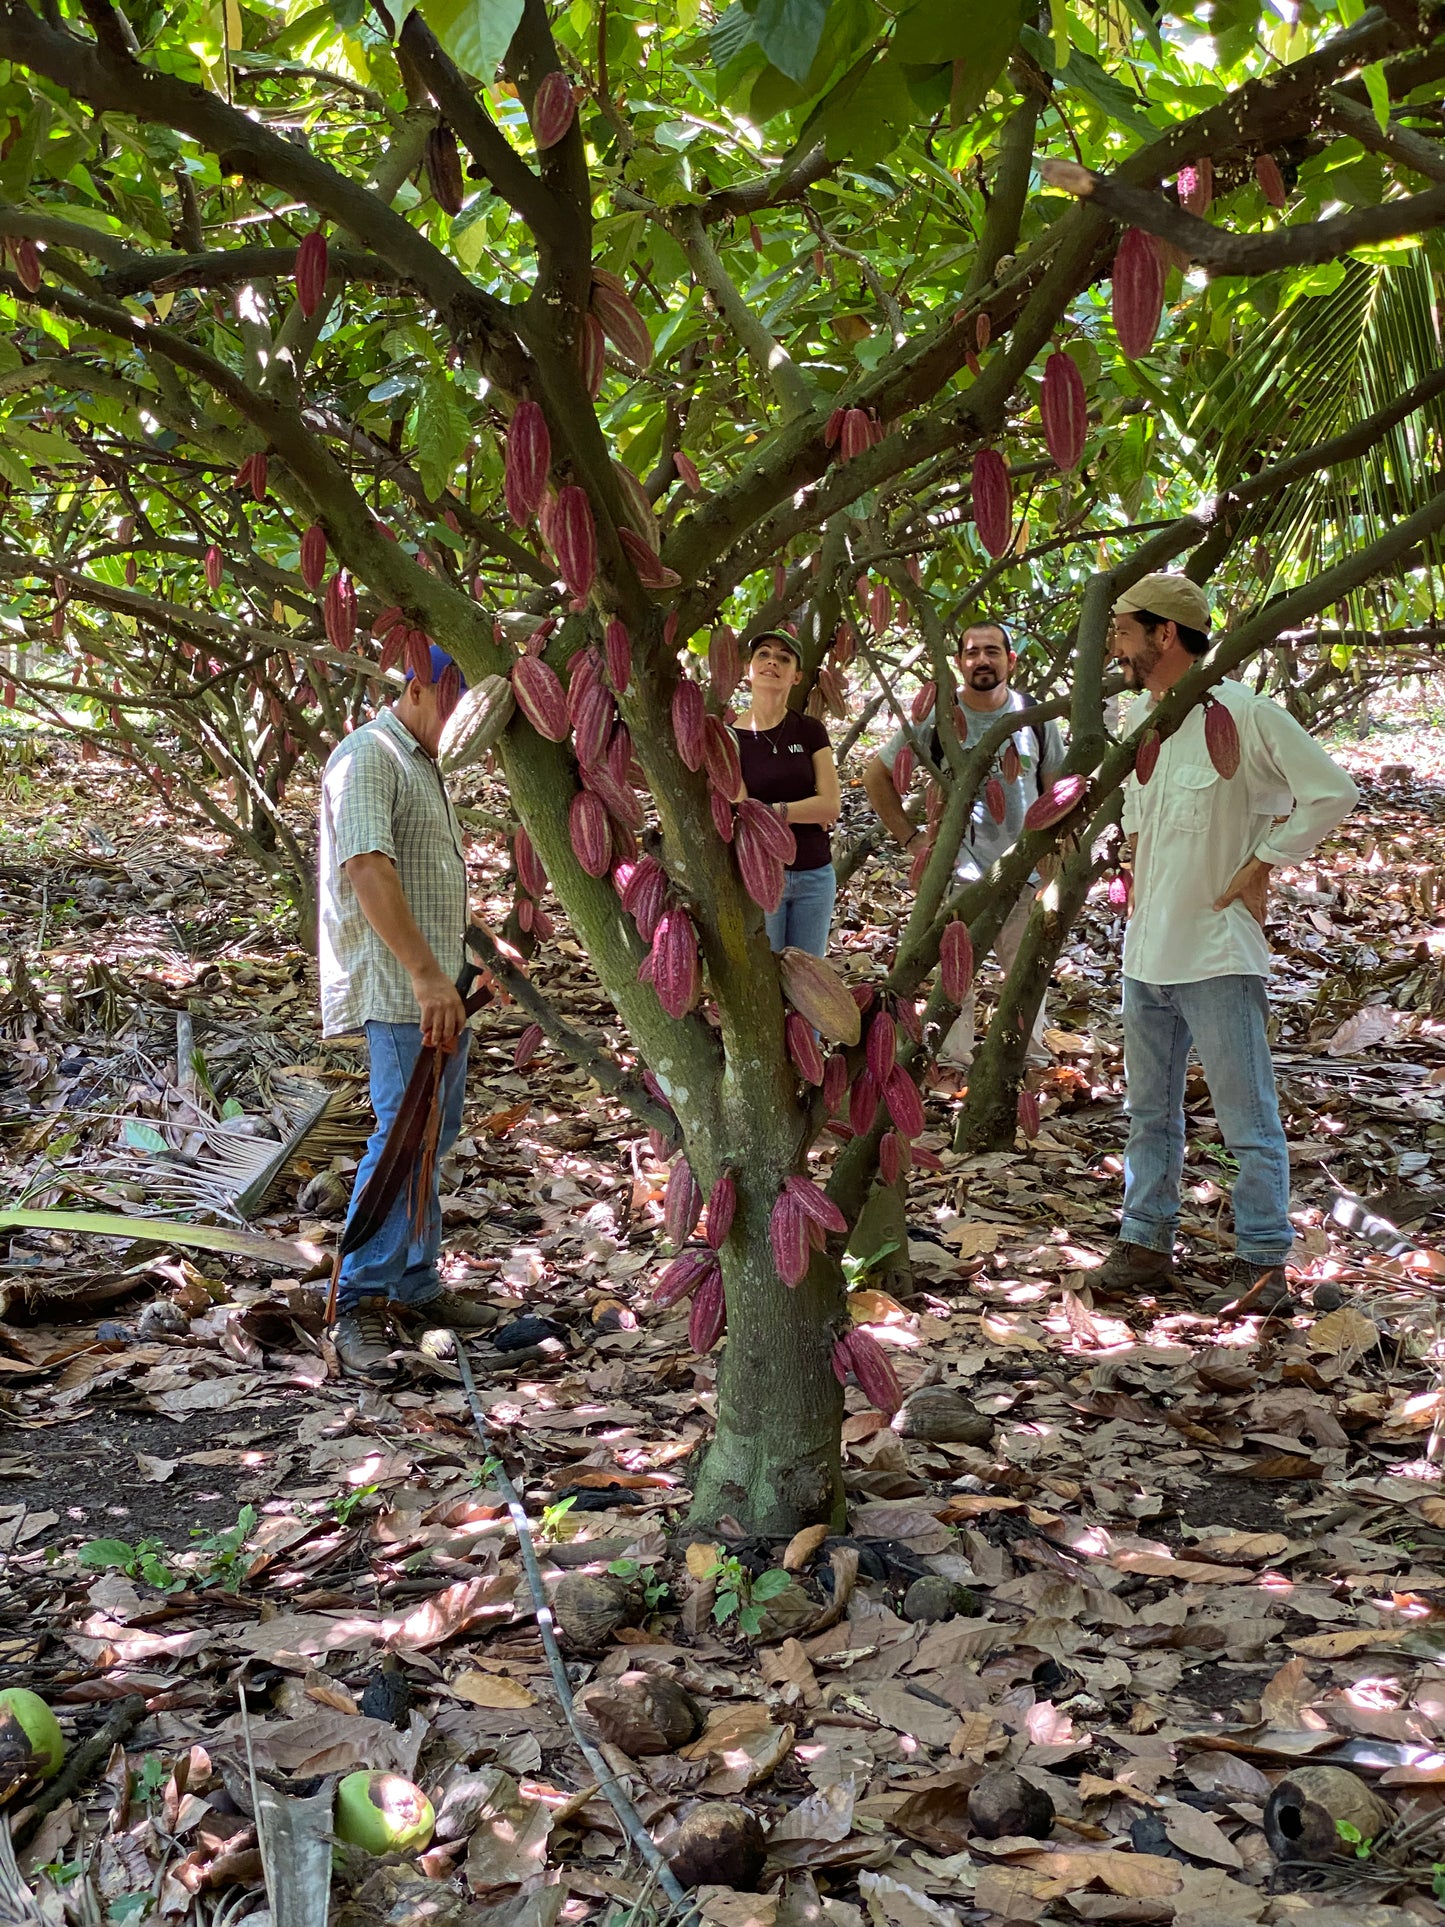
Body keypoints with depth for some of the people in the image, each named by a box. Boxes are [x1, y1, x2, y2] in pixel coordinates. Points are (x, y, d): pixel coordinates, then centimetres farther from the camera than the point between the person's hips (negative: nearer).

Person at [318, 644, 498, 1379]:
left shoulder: (424, 762, 18)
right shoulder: (368, 758, -14)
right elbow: (368, 869, -26)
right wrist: (425, 975, -32)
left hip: (438, 980, 10)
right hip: (398, 985, -10)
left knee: (432, 1134, 12)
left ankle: (415, 1287, 21)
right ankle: (358, 1306, -11)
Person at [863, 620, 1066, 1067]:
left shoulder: (1035, 717, 5)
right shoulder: (936, 716, -2)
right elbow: (876, 774, 7)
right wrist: (910, 836, 1)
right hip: (956, 873, -2)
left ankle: (1032, 1061, 23)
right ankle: (953, 1060, 14)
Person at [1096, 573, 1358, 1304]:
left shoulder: (1242, 713, -15)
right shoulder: (1133, 721, 7)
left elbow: (1332, 793, -13)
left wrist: (1258, 865, -11)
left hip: (1219, 954, -7)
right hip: (1146, 954, 7)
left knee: (1249, 1120, 2)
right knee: (1150, 1114, 16)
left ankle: (1263, 1260, 12)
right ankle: (1145, 1242, 27)